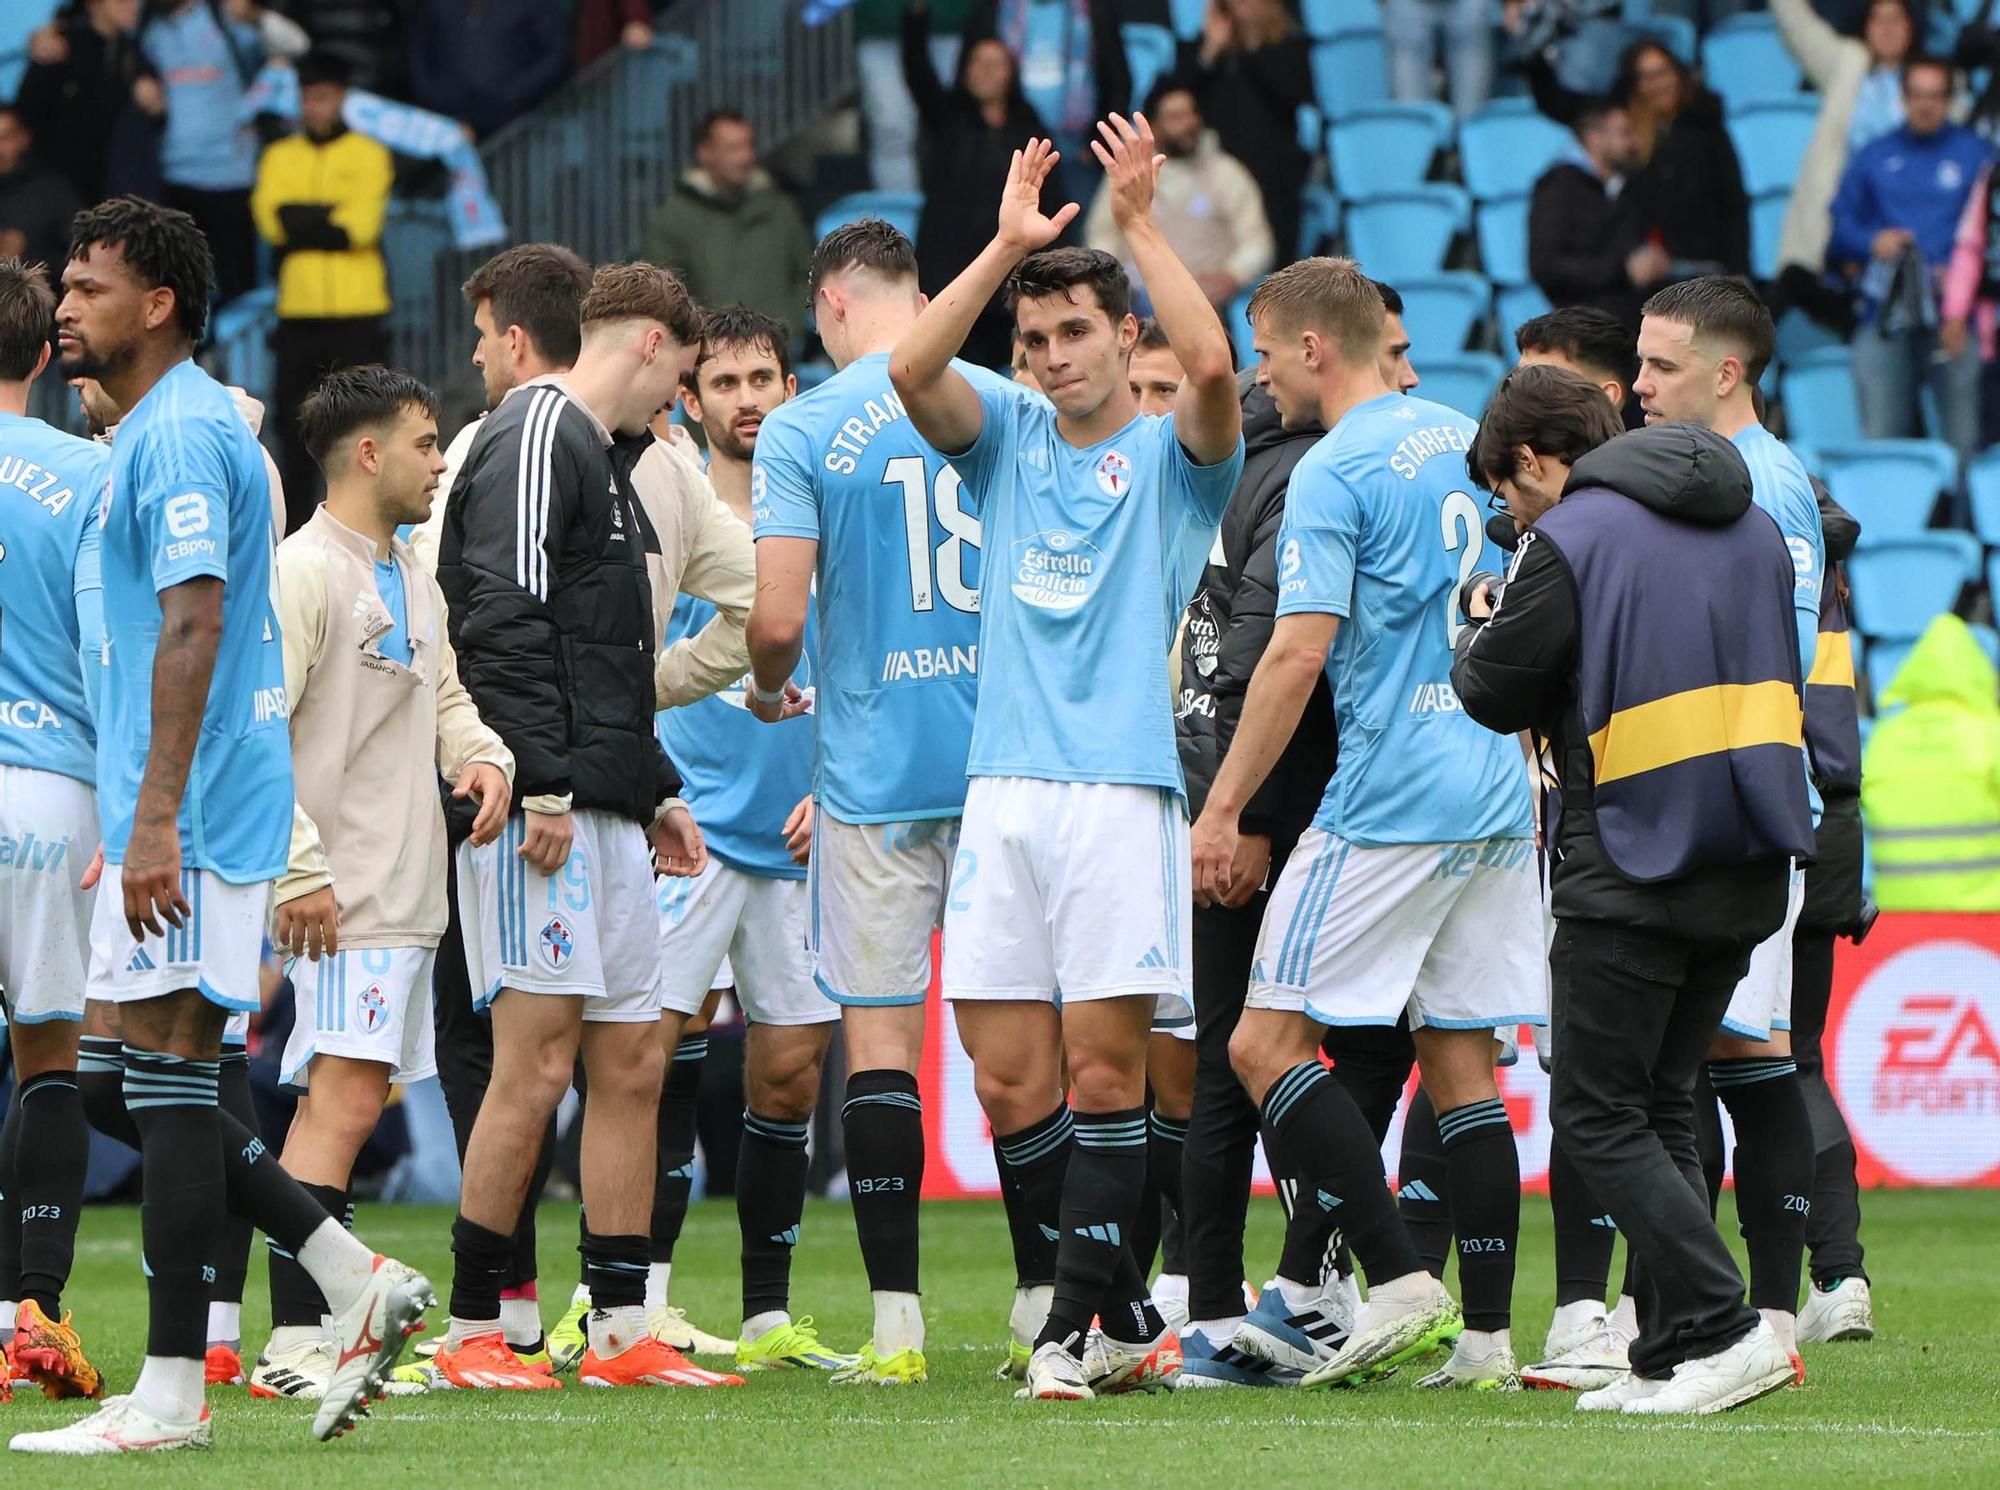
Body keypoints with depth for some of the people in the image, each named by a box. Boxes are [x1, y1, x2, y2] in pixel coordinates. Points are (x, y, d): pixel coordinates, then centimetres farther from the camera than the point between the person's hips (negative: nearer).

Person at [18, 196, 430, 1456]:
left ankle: (172, 1393, -5)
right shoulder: (184, 425, 19)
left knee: (161, 1072, -7)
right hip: (172, 802, 10)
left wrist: (155, 819, -26)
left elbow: (192, 629, -22)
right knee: (125, 1081, 11)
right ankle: (353, 1279, 10)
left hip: (191, 806, -10)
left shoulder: (180, 433, -13)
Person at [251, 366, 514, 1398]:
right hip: (341, 902, -9)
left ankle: (313, 1332, 12)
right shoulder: (304, 573, -11)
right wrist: (299, 869, -21)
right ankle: (294, 1342, -19)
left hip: (407, 890, 9)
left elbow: (442, 698, 28)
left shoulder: (414, 583, 18)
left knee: (337, 1104, 9)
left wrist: (483, 758, 5)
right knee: (345, 1102, -16)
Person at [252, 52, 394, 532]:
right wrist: (332, 219, -9)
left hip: (357, 312, -3)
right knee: (294, 420, 2)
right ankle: (296, 522, 9)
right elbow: (271, 217, -3)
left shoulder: (367, 155, 4)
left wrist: (301, 222, -6)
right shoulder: (280, 156, 13)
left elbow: (362, 225, -9)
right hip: (298, 308, 3)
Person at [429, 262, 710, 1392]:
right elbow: (506, 621, -18)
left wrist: (657, 792, 25)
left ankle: (622, 1332, 10)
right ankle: (473, 1332, -4)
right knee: (536, 1067, -9)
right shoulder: (540, 436, -8)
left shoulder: (598, 457, 23)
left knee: (632, 1067, 8)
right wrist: (541, 784, -22)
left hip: (609, 821, 10)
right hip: (546, 814, -10)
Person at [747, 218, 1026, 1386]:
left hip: (877, 767, -3)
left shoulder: (803, 433, -6)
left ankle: (897, 1322, -4)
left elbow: (778, 617, -11)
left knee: (879, 1034, 0)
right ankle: (1047, 1308, 12)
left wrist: (769, 690, 11)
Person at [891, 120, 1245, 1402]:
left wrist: (1140, 219, -13)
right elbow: (912, 369, -2)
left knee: (1103, 1067, -9)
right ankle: (1131, 1317, 10)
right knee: (1010, 1082, 0)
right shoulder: (1007, 439, 16)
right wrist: (1009, 243, -8)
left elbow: (1212, 362, -16)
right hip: (1004, 793, 4)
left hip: (1123, 791, -4)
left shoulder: (1174, 457, 5)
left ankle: (1076, 1327, -6)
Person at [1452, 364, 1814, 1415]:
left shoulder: (1569, 541, -9)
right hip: (1748, 870, 8)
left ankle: (1723, 1330, -14)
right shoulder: (1753, 527, 14)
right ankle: (1668, 1358, 10)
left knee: (1597, 1114, -2)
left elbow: (1495, 696, -5)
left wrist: (1479, 635, 17)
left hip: (1630, 866, -8)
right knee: (1660, 1104, 15)